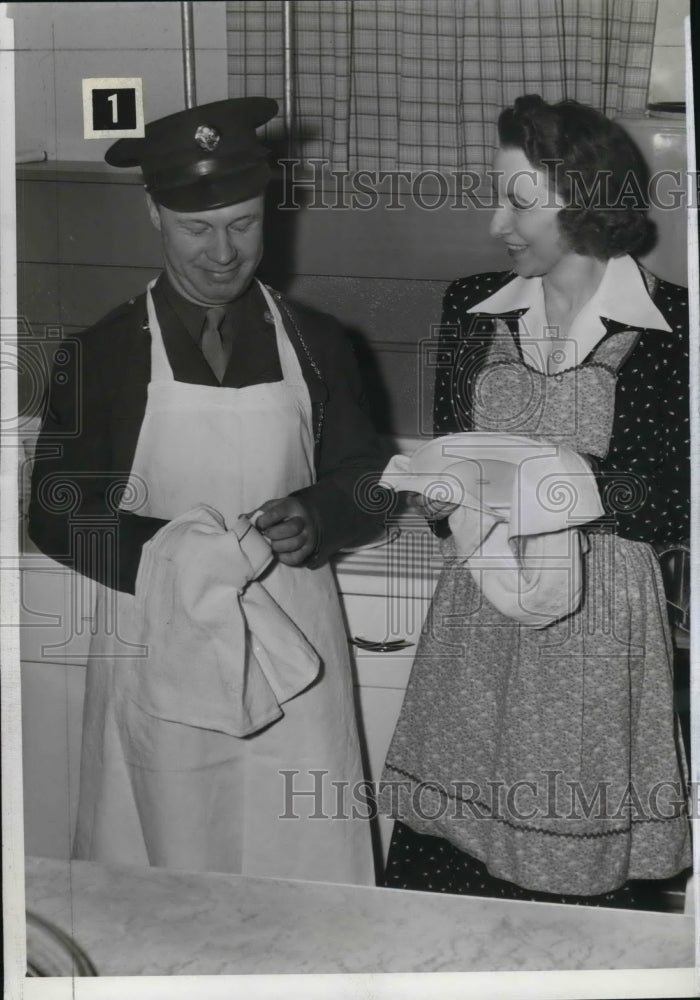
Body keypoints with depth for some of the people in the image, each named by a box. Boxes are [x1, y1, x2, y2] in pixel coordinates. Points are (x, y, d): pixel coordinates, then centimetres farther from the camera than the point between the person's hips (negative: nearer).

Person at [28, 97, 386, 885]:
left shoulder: (313, 342, 4)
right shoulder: (102, 354, -2)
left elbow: (367, 485, 10)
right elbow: (54, 514, -1)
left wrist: (314, 520, -13)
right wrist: (164, 552, -20)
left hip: (291, 644, 1)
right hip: (158, 651, -1)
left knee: (303, 868, 5)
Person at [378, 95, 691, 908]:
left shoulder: (669, 327, -3)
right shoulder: (472, 310, 10)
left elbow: (676, 507, -5)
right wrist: (438, 496, -3)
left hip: (599, 625, -4)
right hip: (478, 621, 4)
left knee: (588, 888, 0)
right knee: (433, 873, 4)